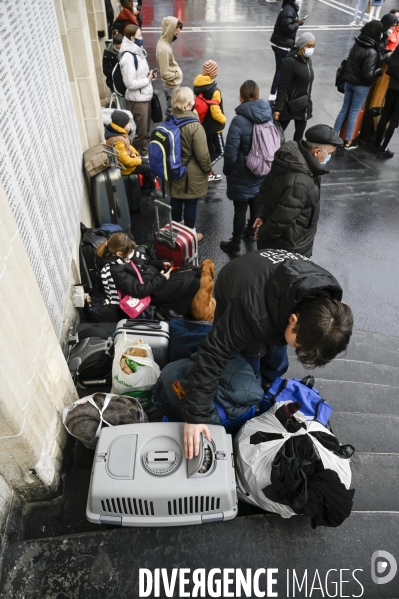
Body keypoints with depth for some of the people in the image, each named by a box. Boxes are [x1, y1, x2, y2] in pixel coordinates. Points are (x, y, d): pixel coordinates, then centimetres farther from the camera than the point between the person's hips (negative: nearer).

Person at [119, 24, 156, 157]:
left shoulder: (138, 51, 8)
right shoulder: (128, 57, -20)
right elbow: (131, 83, -23)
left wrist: (149, 75, 1)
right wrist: (148, 80, -14)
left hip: (145, 96, 9)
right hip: (137, 99, -9)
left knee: (146, 128, 18)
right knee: (141, 130, 1)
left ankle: (145, 151, 35)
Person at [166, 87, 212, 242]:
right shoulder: (194, 125, -25)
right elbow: (202, 154, -20)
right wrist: (207, 168, -2)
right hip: (191, 174, -6)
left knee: (175, 200, 21)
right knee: (190, 204, 10)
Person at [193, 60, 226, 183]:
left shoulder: (199, 86, -1)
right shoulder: (214, 90, -24)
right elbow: (215, 111, -24)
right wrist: (223, 119, -7)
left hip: (203, 124, 8)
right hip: (213, 126, -8)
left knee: (209, 149, 19)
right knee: (220, 151, 5)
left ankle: (209, 174, 27)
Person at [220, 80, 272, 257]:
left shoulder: (239, 121, -23)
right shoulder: (269, 116, -4)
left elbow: (230, 152, -21)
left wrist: (227, 170, -3)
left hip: (242, 175, -6)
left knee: (240, 209, 4)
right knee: (256, 203, 24)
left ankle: (235, 245, 17)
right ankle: (252, 229, 48)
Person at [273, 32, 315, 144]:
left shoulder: (308, 60, 6)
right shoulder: (290, 61, -18)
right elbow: (282, 87, -19)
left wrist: (308, 100, 19)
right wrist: (278, 108, -21)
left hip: (304, 104, 8)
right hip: (289, 104, -8)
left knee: (300, 131, 14)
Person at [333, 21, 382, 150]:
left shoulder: (356, 44, -1)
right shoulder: (372, 52, -22)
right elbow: (368, 74, -22)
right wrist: (381, 70, -9)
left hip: (349, 82, 6)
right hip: (361, 86, -6)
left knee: (344, 109, 16)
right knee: (353, 113, 5)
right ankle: (348, 142, 16)